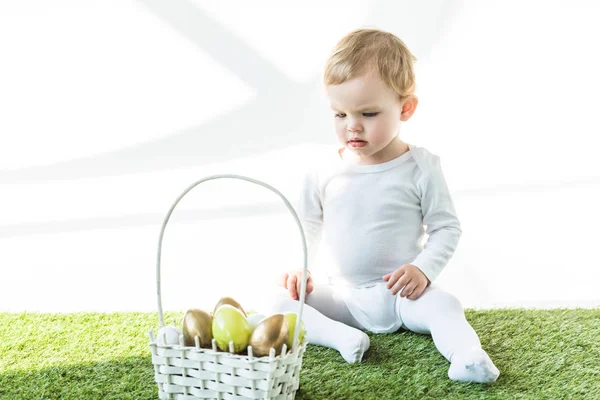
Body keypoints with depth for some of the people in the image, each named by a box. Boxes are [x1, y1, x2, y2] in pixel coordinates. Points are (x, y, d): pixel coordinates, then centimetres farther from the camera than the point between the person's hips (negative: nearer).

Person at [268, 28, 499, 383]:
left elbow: (447, 228, -3)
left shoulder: (421, 167, -9)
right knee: (284, 304, -18)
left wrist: (423, 268, -19)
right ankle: (342, 336, -33)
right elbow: (307, 228, 11)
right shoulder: (323, 174, -3)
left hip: (401, 293, -2)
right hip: (343, 296, 3)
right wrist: (297, 267, -5)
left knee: (444, 305, -31)